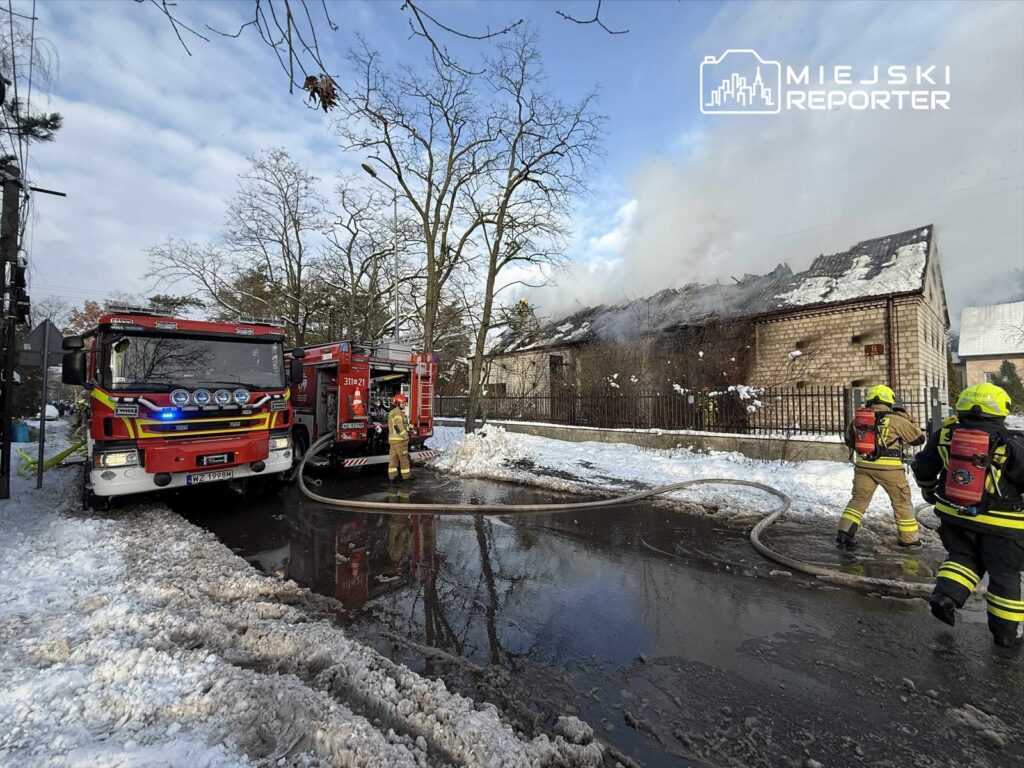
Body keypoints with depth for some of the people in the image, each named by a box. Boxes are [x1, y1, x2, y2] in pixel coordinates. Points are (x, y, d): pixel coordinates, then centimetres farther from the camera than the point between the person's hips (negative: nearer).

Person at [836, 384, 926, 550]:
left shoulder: (858, 419, 7)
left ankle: (844, 532, 0)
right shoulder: (896, 420, -5)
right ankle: (909, 537, 29)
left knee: (858, 499, 10)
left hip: (864, 466, 3)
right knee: (901, 502, 16)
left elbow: (849, 440, 20)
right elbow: (919, 438, 8)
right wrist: (905, 418, 17)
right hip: (889, 468, -3)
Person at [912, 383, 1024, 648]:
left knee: (963, 557, 22)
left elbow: (923, 468, 4)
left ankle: (945, 596, 4)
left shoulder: (945, 435, -5)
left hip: (954, 515, 3)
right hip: (1001, 524, -2)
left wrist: (928, 490, 23)